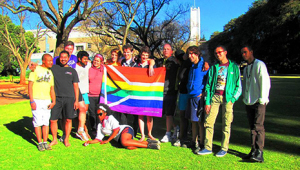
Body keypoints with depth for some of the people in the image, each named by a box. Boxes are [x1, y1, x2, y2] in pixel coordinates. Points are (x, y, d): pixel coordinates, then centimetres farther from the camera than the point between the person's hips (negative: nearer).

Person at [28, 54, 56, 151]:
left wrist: (53, 101, 5)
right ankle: (40, 143, 8)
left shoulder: (50, 72, 15)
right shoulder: (35, 69, -2)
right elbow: (30, 85, -6)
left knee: (46, 122, 6)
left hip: (47, 100, 5)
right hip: (37, 100, -5)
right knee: (38, 122, -2)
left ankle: (45, 142, 14)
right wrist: (32, 101, -13)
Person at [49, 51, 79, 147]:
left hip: (69, 98, 0)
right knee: (53, 120, 1)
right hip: (56, 98, 0)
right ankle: (54, 139, 20)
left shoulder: (72, 71, 11)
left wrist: (76, 100, 3)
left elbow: (76, 87, 9)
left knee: (68, 120, 4)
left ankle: (66, 139, 20)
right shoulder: (53, 68, 11)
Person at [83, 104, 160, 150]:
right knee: (129, 147, -30)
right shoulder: (99, 126, 22)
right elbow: (98, 139, 19)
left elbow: (116, 130, -10)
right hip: (119, 138, 5)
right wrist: (90, 142, 0)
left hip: (126, 129, -5)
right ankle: (147, 142, -17)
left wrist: (107, 140, -8)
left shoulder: (110, 118, 2)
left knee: (124, 142, -40)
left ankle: (148, 145, -34)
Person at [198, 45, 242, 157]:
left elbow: (238, 86, 4)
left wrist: (233, 99, -8)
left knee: (226, 125, 2)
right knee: (209, 122, -1)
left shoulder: (234, 67, 5)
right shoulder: (213, 68, 13)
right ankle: (208, 147, 8)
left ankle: (224, 148, 13)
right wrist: (207, 102, 3)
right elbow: (208, 85, 10)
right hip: (214, 96, 3)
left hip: (227, 98, -3)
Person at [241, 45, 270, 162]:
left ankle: (259, 153, -11)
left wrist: (262, 99, -17)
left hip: (259, 102, -8)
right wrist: (245, 98, 14)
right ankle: (254, 151, 13)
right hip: (249, 102, 8)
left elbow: (265, 82, -12)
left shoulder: (259, 65, -4)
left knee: (258, 126, -11)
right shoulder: (245, 68, 20)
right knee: (252, 127, 8)